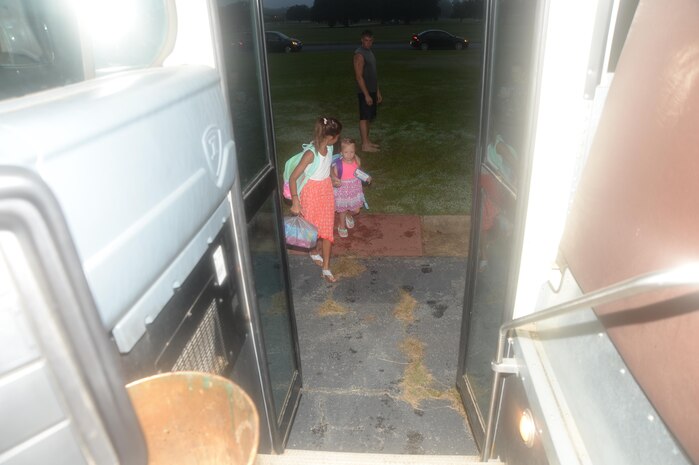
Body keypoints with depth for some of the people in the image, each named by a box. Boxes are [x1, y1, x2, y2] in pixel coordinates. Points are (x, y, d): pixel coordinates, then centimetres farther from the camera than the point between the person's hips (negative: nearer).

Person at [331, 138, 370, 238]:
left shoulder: (357, 161, -13)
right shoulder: (338, 164, -24)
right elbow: (333, 176, -14)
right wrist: (335, 182, -36)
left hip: (355, 190, 3)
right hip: (343, 191, -3)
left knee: (356, 210, 14)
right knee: (343, 210, 16)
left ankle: (349, 215, 51)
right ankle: (342, 226, 44)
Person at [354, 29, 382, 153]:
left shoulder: (370, 52, 14)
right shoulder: (359, 54, -15)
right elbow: (359, 76, -20)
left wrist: (377, 91, 18)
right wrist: (366, 95, -22)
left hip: (372, 91, 9)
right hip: (364, 92, -9)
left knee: (368, 117, 14)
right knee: (364, 118, -4)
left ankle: (367, 141, 23)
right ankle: (365, 145, 0)